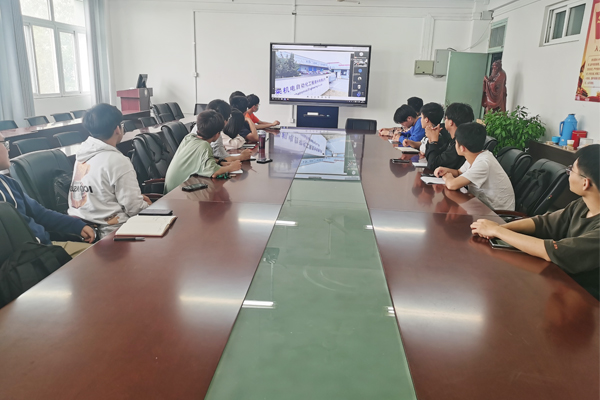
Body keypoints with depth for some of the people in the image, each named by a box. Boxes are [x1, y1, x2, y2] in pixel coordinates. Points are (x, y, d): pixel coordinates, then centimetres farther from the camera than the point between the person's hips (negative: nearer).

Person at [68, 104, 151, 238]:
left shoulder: (82, 154, 7)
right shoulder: (117, 161, -18)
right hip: (107, 232, -8)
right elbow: (133, 208, -16)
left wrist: (138, 198, 17)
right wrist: (148, 206, 6)